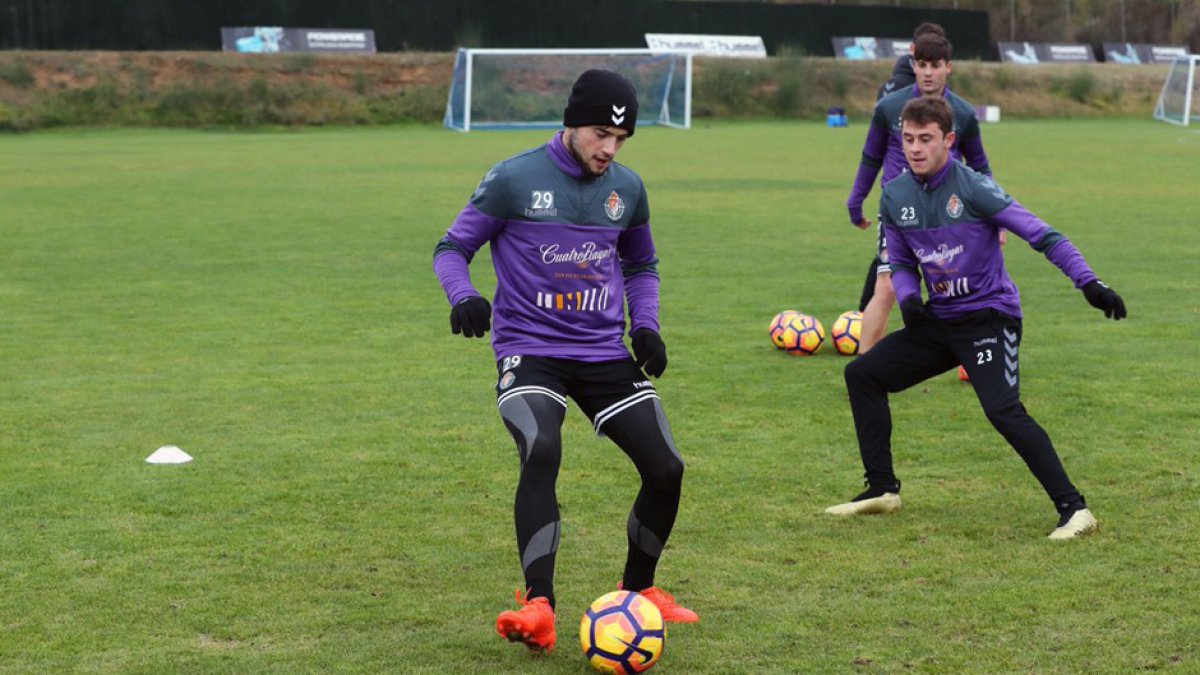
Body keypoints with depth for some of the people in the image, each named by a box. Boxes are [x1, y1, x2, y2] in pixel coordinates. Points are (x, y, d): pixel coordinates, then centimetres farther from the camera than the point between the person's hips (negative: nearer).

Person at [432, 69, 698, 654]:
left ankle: (638, 590, 22)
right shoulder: (513, 180, -8)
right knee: (541, 452, -32)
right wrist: (464, 298, -21)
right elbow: (452, 248, 0)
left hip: (605, 352, 5)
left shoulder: (627, 189, 7)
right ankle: (538, 606, -29)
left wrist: (646, 325, 6)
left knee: (666, 469, -4)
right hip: (529, 351, -4)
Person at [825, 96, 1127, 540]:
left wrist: (1090, 284, -27)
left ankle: (1073, 509, -20)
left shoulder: (973, 187, -17)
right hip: (938, 320, 7)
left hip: (988, 316, -7)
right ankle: (882, 490, 16)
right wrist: (907, 299, -7)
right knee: (862, 374, 8)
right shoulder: (895, 196, 2)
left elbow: (1041, 235, -19)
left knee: (1003, 410, -25)